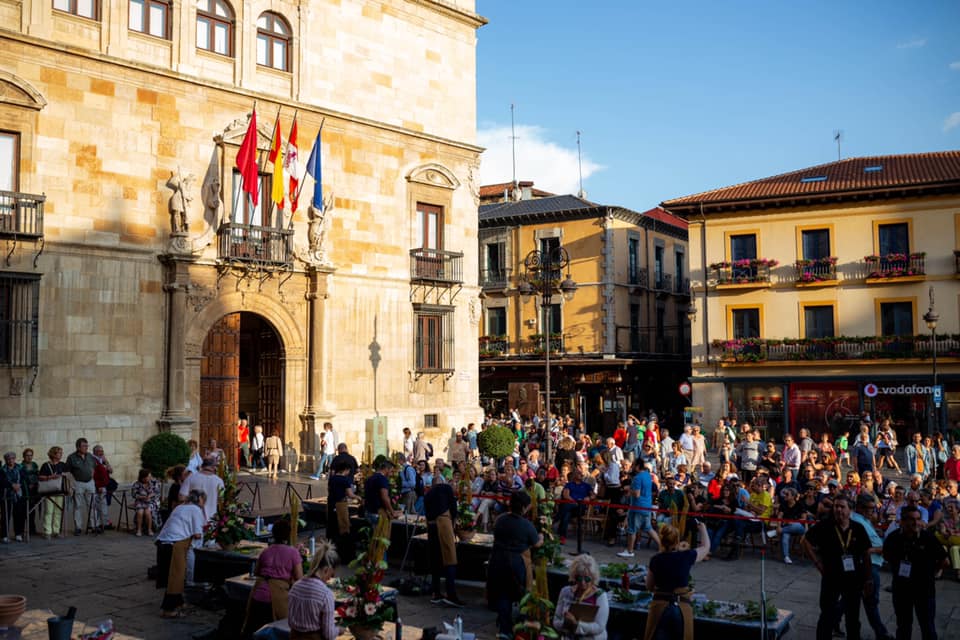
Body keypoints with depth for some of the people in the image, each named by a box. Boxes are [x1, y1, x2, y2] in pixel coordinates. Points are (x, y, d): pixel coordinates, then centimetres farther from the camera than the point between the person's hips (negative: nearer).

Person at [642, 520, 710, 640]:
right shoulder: (687, 556, -5)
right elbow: (706, 547, 15)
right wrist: (703, 529, 31)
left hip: (660, 606, 1)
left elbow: (649, 587, 10)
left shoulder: (655, 560, -1)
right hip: (682, 608, -1)